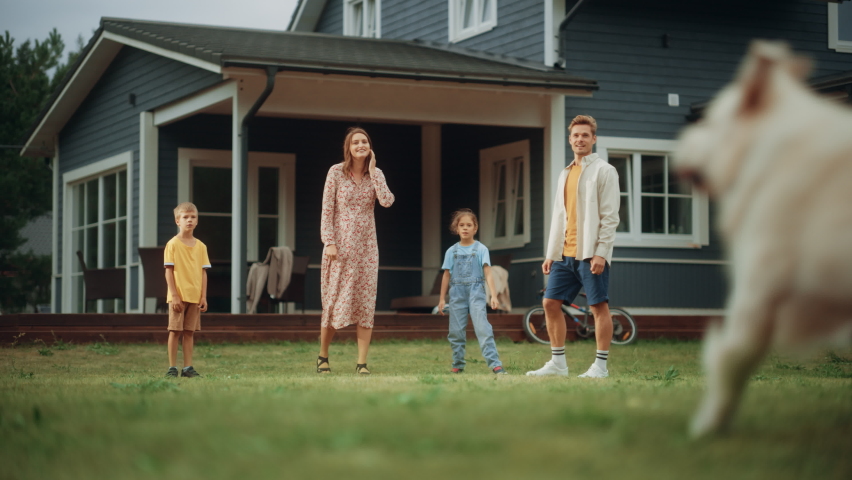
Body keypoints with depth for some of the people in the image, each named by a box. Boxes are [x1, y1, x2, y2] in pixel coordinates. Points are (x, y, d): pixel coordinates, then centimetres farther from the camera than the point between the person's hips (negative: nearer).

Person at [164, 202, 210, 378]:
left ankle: (188, 367, 10)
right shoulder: (173, 244, -3)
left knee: (189, 332, 6)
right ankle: (172, 367, 5)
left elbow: (203, 272, 9)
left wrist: (203, 296, 2)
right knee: (175, 331, -1)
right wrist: (174, 295, -12)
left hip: (195, 296, 4)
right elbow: (169, 271, -6)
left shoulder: (200, 246, 8)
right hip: (178, 296, -4)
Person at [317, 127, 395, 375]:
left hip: (367, 248, 3)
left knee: (365, 304, -1)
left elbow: (387, 201, -13)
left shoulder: (376, 174, 4)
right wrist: (329, 242, -12)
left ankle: (362, 362, 2)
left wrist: (373, 171, -10)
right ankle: (322, 356, 19)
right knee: (335, 301, 1)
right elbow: (327, 210, -5)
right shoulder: (336, 172, -4)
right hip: (340, 247, -3)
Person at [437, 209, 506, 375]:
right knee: (456, 332, 4)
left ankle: (495, 364, -20)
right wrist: (442, 299, 12)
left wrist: (493, 295, -13)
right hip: (457, 294, 3)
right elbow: (446, 275, 13)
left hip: (476, 292, -3)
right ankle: (458, 365, 16)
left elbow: (488, 274, -3)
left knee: (482, 328, -15)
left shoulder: (481, 249, 2)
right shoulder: (452, 252, 10)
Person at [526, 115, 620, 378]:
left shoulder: (603, 171, -3)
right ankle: (557, 363, 11)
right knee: (550, 303, 4)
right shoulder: (565, 174, 19)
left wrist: (601, 253, -17)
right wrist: (550, 253, 13)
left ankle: (600, 366, 0)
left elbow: (610, 216, -10)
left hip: (591, 254, -8)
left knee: (599, 306, -4)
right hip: (565, 254, 8)